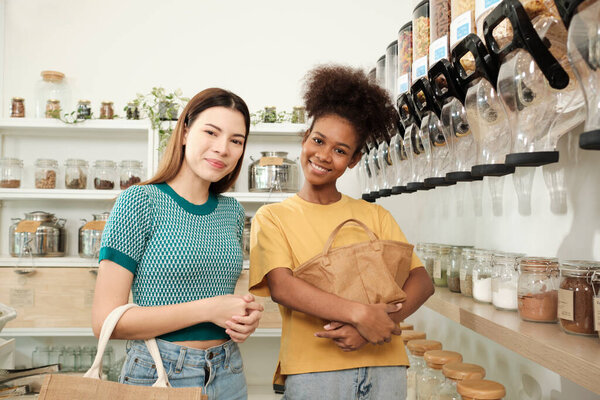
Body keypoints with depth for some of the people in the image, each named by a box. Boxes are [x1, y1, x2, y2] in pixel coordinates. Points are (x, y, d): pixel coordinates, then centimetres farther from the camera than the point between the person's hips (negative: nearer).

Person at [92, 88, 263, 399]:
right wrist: (207, 309, -20)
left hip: (228, 374, 5)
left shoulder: (232, 211, 3)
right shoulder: (139, 201, -13)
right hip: (158, 374, -5)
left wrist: (246, 317, -6)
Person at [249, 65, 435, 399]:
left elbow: (422, 282, 1)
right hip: (312, 369, -2)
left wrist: (374, 326, -15)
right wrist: (359, 314, -22)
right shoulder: (272, 217, 2)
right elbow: (281, 287, -12)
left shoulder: (375, 216, 8)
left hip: (385, 365, 3)